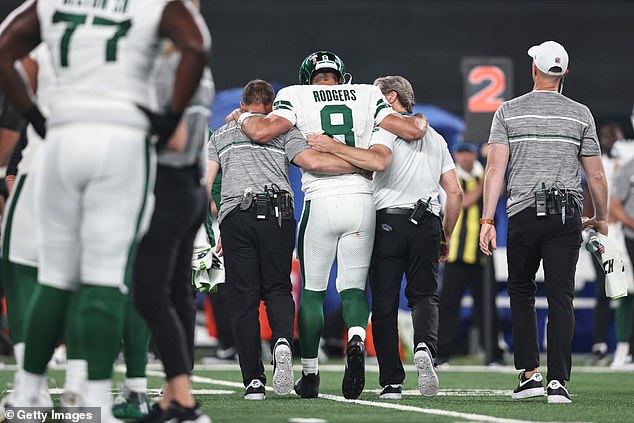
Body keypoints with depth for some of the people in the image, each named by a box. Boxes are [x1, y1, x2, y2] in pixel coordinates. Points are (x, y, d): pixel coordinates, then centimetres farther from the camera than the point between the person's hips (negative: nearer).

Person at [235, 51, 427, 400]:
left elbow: (261, 132, -10)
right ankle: (356, 339, -23)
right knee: (354, 288, 8)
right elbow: (412, 130, 3)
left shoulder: (296, 97, 5)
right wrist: (420, 119, 26)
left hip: (321, 201, -2)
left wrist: (243, 118, 12)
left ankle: (309, 373, 13)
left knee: (312, 289, 11)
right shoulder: (367, 96, 11)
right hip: (363, 199, 2)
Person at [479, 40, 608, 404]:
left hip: (524, 212, 0)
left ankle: (530, 372, 5)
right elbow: (596, 175, 5)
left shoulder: (508, 111, 3)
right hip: (567, 214, 0)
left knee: (522, 292, 15)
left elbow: (496, 168, -5)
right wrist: (601, 218, 18)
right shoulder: (580, 114, 4)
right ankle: (559, 381, -8)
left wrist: (488, 220, -6)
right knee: (561, 298, 0)